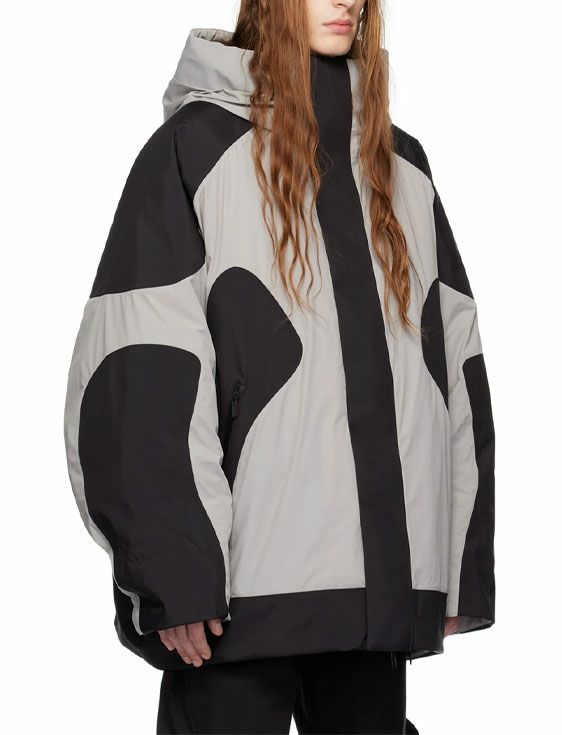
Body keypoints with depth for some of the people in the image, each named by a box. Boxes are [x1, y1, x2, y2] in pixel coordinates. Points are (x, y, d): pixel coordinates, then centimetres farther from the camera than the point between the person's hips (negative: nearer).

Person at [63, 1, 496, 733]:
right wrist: (173, 571, -16)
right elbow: (141, 365, -8)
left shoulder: (401, 165, 16)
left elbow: (455, 359, 14)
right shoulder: (196, 145, -1)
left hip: (386, 569, 5)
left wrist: (463, 561, 8)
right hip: (247, 571, -5)